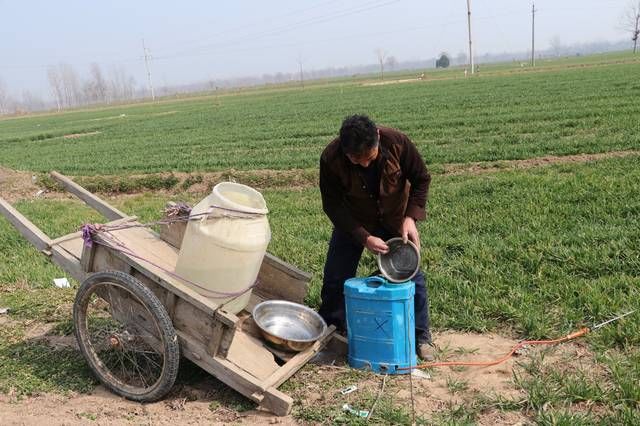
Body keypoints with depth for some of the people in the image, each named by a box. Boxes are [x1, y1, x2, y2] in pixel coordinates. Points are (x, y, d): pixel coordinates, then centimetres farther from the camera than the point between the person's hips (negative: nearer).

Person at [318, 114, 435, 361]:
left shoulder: (397, 142, -29)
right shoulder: (330, 159, -31)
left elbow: (421, 180, -13)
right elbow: (332, 205, -21)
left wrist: (411, 217, -25)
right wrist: (364, 238, -29)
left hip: (395, 218, 0)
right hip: (352, 221, 0)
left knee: (411, 274, 0)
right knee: (336, 277, 1)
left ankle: (421, 336, 17)